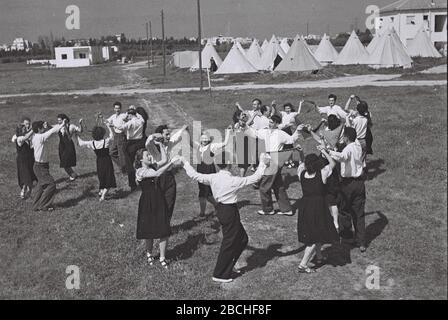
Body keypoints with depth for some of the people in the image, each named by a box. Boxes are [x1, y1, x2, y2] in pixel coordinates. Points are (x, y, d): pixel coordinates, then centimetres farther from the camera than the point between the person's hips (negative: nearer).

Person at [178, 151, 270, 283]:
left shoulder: (212, 178, -2)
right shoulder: (233, 181, -20)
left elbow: (194, 175, 6)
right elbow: (254, 178, -16)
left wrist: (185, 163, 21)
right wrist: (262, 164, -6)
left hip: (221, 209, 8)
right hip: (230, 211, -8)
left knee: (242, 239, 21)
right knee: (229, 243, 4)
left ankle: (228, 266, 31)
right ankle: (219, 274, 13)